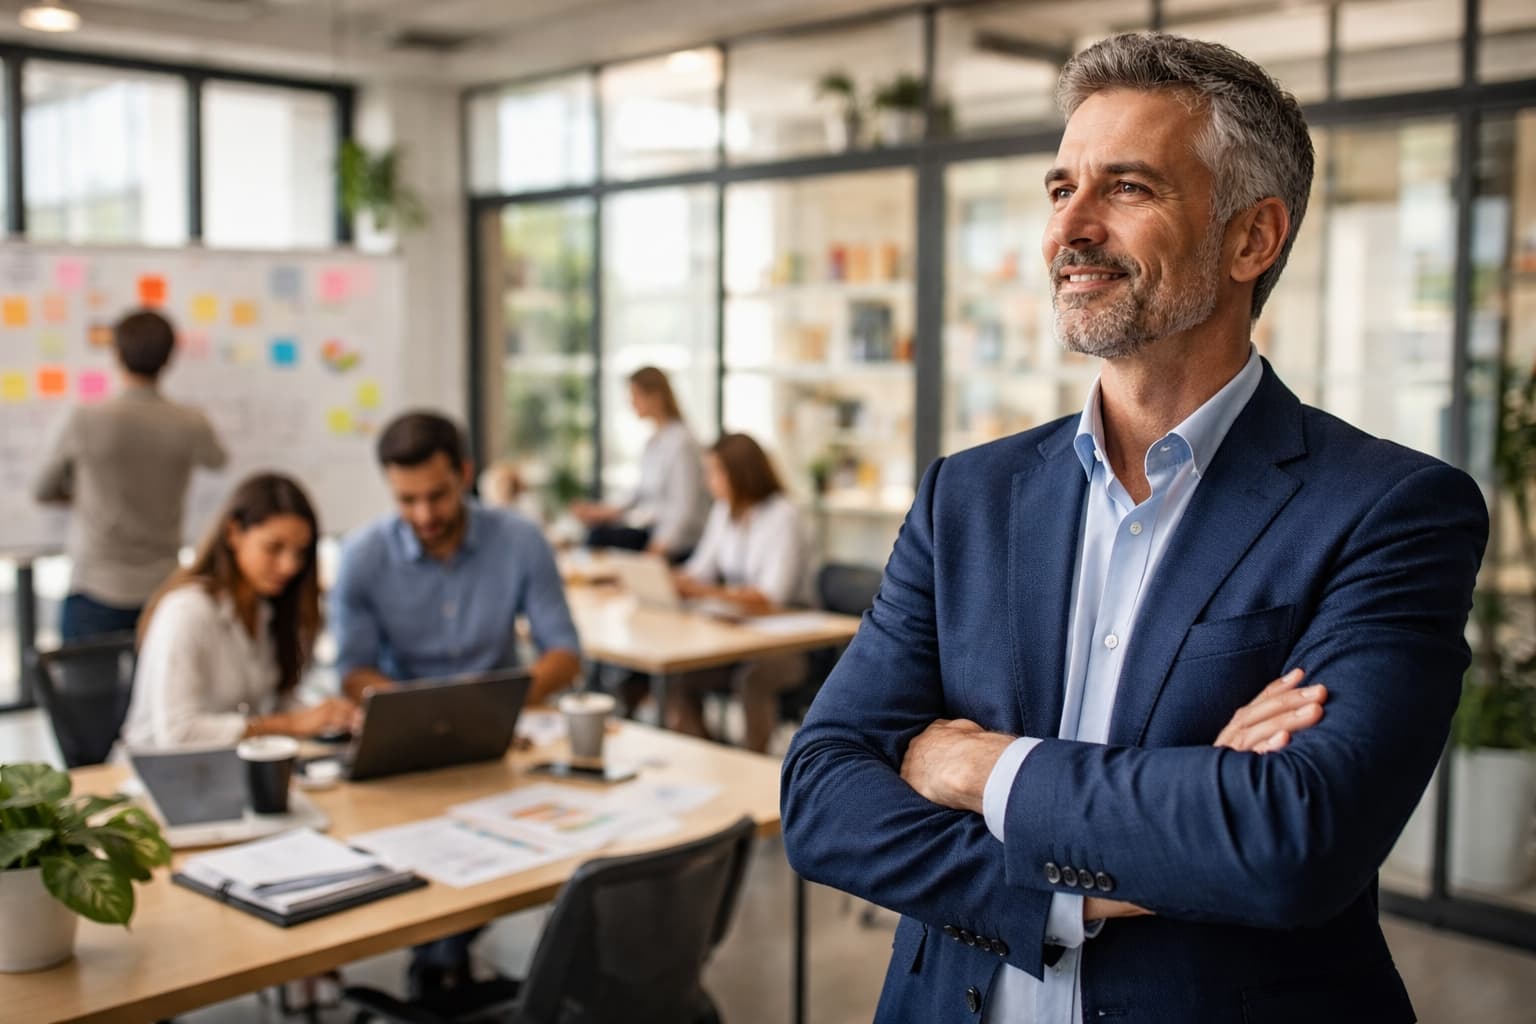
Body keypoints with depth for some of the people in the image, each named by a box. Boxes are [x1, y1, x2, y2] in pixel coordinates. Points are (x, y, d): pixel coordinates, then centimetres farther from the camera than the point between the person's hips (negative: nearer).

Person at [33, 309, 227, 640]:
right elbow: (216, 460, 19)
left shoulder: (86, 420, -10)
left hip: (97, 590, -2)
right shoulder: (191, 425, -6)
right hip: (162, 588, 2)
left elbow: (42, 490, 7)